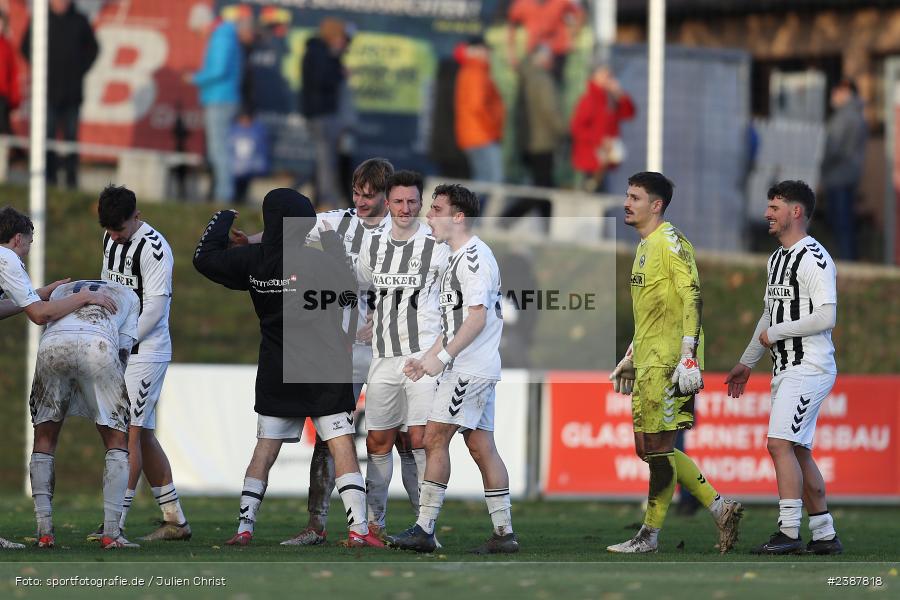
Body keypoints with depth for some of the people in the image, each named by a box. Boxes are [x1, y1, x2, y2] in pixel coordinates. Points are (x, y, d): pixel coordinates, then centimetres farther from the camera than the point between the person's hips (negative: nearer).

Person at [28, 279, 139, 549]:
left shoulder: (60, 291, 40)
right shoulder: (128, 296, 35)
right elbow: (123, 350, 26)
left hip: (50, 344, 2)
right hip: (97, 344, -2)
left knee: (44, 438, 18)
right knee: (116, 440, 11)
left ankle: (44, 530, 11)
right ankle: (111, 532, 2)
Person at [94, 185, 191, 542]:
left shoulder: (153, 248, -15)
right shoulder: (111, 240, 12)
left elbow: (155, 308, -17)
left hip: (145, 350, -9)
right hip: (119, 350, 9)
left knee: (130, 432, -12)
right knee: (143, 435, 10)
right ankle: (175, 521, 17)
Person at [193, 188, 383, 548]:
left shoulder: (253, 259, -1)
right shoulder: (323, 256, -15)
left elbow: (205, 259, 11)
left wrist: (220, 222, 26)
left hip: (276, 375, 4)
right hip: (325, 373, -4)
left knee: (265, 451, 12)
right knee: (343, 449, -1)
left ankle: (244, 527, 7)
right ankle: (358, 529, -8)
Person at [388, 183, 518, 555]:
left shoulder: (473, 256, -12)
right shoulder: (457, 259, 20)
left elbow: (477, 317, -20)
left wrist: (442, 356, -21)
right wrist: (426, 360, 18)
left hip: (470, 370, -10)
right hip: (465, 368, 10)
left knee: (435, 439, -11)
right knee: (481, 446, 8)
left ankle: (424, 530, -11)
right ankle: (504, 533, 9)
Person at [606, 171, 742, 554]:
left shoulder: (670, 242, -11)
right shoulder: (645, 246, 19)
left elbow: (692, 297, -19)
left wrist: (688, 356, -25)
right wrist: (631, 356, 27)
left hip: (668, 364, -10)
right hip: (648, 363, 10)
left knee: (658, 446, -5)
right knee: (648, 447, 9)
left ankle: (650, 536, 1)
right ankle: (720, 508, 12)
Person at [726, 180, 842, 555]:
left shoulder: (813, 258, -13)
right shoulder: (777, 259, 18)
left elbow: (826, 317, -21)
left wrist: (775, 333, -13)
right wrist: (746, 363, 30)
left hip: (809, 367, -10)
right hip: (786, 369, 10)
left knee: (781, 444, -17)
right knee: (798, 452, 10)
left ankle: (789, 534, -18)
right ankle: (825, 536, 15)